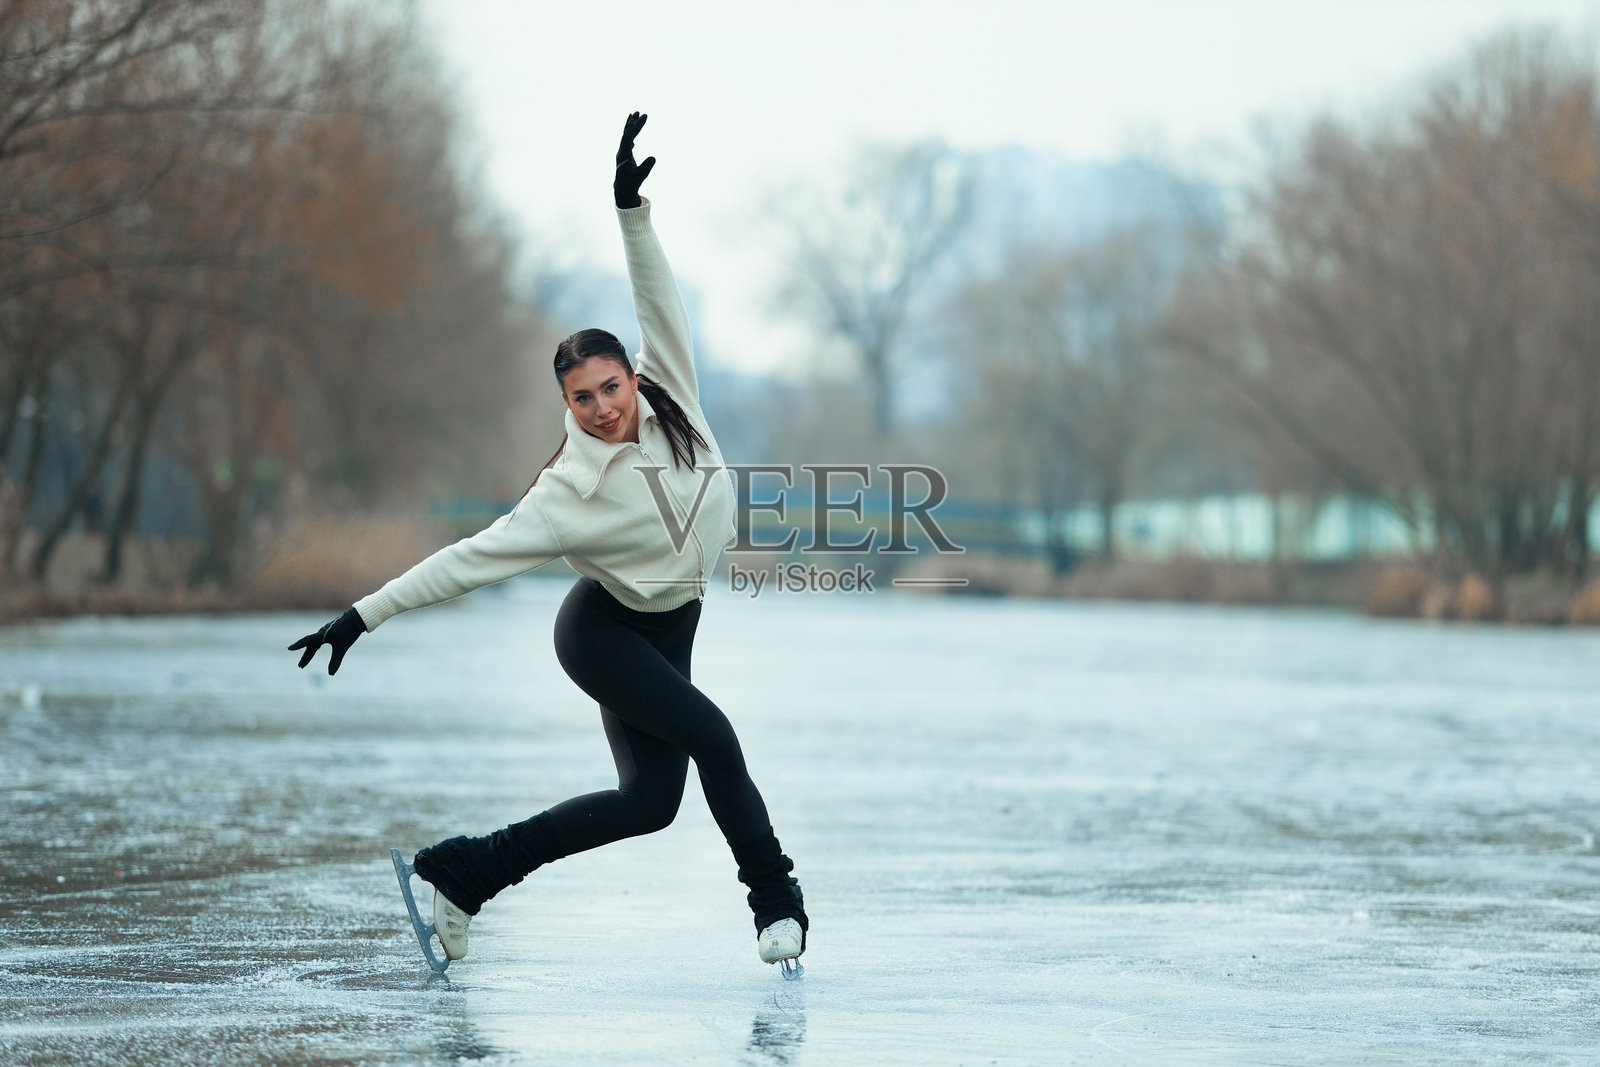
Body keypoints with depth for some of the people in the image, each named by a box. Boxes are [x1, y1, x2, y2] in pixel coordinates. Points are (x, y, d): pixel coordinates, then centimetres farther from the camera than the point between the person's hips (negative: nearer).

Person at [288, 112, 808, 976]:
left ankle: (466, 871, 5)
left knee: (650, 801, 0)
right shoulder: (574, 492, -24)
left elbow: (659, 307, -13)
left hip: (667, 628, 7)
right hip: (601, 632, -7)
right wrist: (365, 615, -28)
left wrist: (633, 209, -26)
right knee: (711, 736, -23)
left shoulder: (672, 400, -11)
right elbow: (475, 558, -24)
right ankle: (775, 897, -2)